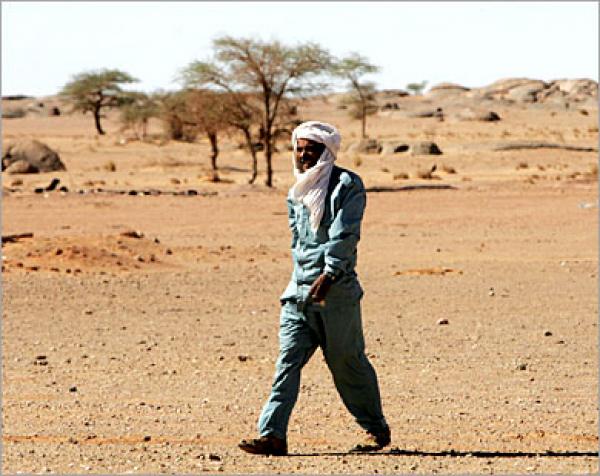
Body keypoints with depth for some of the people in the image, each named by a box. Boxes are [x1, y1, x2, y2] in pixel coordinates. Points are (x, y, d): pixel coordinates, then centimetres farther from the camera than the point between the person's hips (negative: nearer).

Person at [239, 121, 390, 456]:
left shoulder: (348, 185, -5)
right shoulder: (298, 193, 16)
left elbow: (345, 234, -15)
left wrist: (328, 274, -24)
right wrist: (304, 276, 17)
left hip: (337, 290, -6)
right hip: (300, 290, 6)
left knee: (347, 363, 3)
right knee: (288, 361, -6)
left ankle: (378, 430, 21)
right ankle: (273, 435, -12)